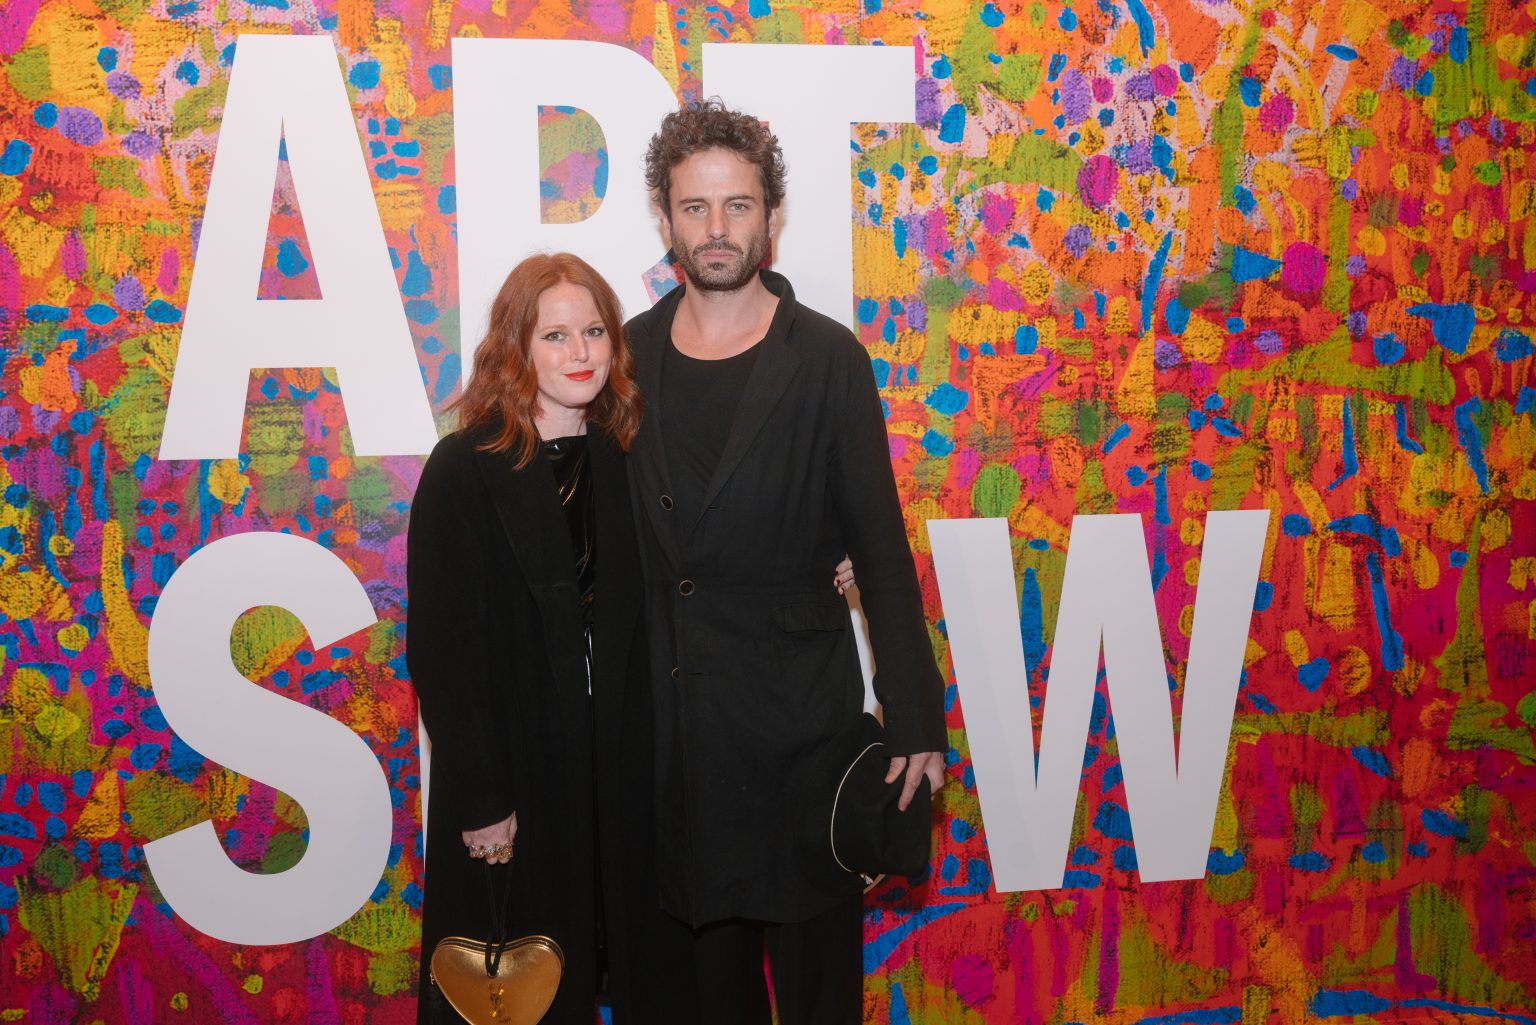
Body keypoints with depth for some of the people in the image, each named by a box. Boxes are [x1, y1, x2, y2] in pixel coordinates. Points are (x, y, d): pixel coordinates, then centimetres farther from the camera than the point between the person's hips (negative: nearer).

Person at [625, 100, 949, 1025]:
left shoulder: (828, 358, -6)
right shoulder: (633, 352, 4)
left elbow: (879, 542, -6)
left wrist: (913, 715, -8)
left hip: (795, 702, -3)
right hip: (667, 706, 3)